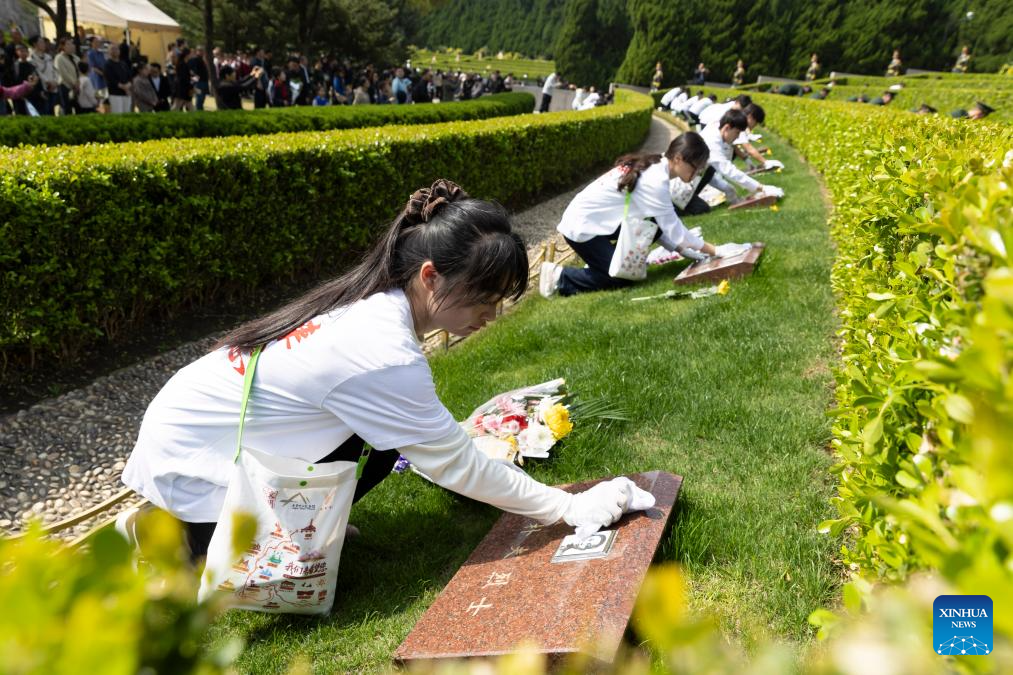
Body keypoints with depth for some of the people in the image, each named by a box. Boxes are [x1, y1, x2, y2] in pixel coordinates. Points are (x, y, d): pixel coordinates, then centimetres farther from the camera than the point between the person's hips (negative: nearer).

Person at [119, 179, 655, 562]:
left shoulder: (370, 300, -6)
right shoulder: (383, 358, -31)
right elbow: (457, 465, -22)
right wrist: (571, 508, -14)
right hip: (189, 458, -8)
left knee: (382, 438, -2)